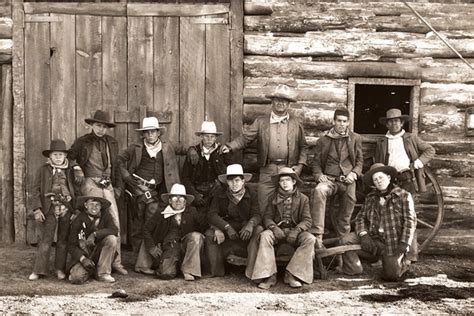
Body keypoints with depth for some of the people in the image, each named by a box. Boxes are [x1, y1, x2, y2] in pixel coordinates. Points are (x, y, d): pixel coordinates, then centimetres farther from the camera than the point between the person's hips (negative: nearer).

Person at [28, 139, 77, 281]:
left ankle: (60, 269, 16)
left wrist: (76, 208, 7)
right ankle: (39, 270, 0)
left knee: (63, 240, 7)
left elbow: (74, 190, 12)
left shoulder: (69, 171, 8)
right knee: (46, 239, -5)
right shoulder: (43, 170, 3)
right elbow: (35, 190, 1)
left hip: (66, 208, 2)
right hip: (50, 209, -2)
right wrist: (37, 209, -8)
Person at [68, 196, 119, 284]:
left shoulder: (105, 215, -3)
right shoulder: (78, 221, -7)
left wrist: (95, 234, -31)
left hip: (100, 253, 1)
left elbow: (114, 230, -21)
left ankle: (103, 273, -13)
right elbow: (72, 245, -8)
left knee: (111, 239, -27)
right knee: (76, 278, -26)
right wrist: (83, 259, -24)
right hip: (84, 255, -1)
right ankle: (90, 270, 11)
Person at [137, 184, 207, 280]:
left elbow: (205, 223, 2)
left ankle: (188, 270, -17)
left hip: (185, 245, 1)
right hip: (170, 247, -1)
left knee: (196, 236, -29)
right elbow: (147, 229, 9)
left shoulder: (191, 212, 7)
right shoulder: (161, 214, 6)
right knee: (166, 274, -24)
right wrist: (151, 247, 2)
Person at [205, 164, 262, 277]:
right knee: (209, 234, -27)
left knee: (259, 230, -28)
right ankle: (217, 273, -21)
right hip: (224, 230, 0)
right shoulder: (219, 194, 0)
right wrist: (227, 227, -27)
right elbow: (212, 215, -10)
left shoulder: (251, 195, 2)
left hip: (244, 233, 0)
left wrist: (250, 224, -33)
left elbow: (256, 215, -8)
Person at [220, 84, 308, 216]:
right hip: (267, 171, 0)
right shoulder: (261, 122, 8)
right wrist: (230, 147, -15)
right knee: (265, 209, 0)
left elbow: (303, 147, 14)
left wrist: (300, 165, 1)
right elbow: (245, 138, 2)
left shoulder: (296, 124, 11)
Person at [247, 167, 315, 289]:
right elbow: (267, 217, 5)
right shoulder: (274, 198, 12)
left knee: (310, 239, -30)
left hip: (295, 230, 0)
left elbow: (307, 220, 0)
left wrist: (296, 230, -19)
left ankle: (291, 274, -27)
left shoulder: (303, 199, 8)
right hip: (278, 230, 0)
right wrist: (274, 227, -17)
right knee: (265, 236, -31)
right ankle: (269, 275, -32)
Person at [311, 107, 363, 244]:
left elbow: (360, 160, 15)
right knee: (319, 191, -34)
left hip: (348, 181, 2)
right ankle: (317, 235, -39)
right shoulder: (323, 140, 10)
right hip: (329, 179, -2)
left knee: (346, 213, -3)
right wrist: (319, 175, -7)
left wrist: (354, 173, -4)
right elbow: (316, 162, 13)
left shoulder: (355, 138, 12)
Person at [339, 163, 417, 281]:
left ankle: (404, 261, 22)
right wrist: (363, 235, -13)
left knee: (391, 275, -11)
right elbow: (361, 217, 7)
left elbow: (410, 221, -8)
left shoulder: (404, 196, -4)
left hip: (394, 242, -4)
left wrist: (404, 244, -17)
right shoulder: (370, 198, 10)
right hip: (373, 239, 4)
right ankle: (353, 270, 3)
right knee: (346, 240, -14)